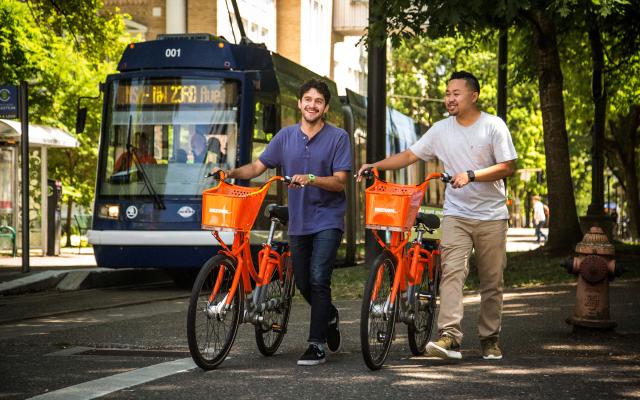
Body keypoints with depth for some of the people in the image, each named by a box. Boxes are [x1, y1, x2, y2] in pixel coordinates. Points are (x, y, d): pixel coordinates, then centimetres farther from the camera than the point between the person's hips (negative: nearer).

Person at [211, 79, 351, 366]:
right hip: (298, 221, 5)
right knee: (303, 284, 10)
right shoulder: (286, 136, 7)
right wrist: (231, 173, -10)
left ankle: (317, 345, -11)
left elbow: (340, 181, -11)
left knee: (318, 278, -16)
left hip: (327, 220, -5)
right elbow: (258, 167, 7)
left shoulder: (338, 137, -6)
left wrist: (310, 179, -27)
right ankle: (329, 316, 40)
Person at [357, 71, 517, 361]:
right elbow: (410, 155, 10)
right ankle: (449, 337, -27)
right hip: (456, 214, 1)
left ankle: (490, 339, 17)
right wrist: (375, 166, -1)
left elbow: (507, 167, -8)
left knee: (492, 282, 4)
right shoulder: (441, 130, 7)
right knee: (452, 272, -17)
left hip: (491, 216, -1)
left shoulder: (494, 126, -2)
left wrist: (471, 175, -19)